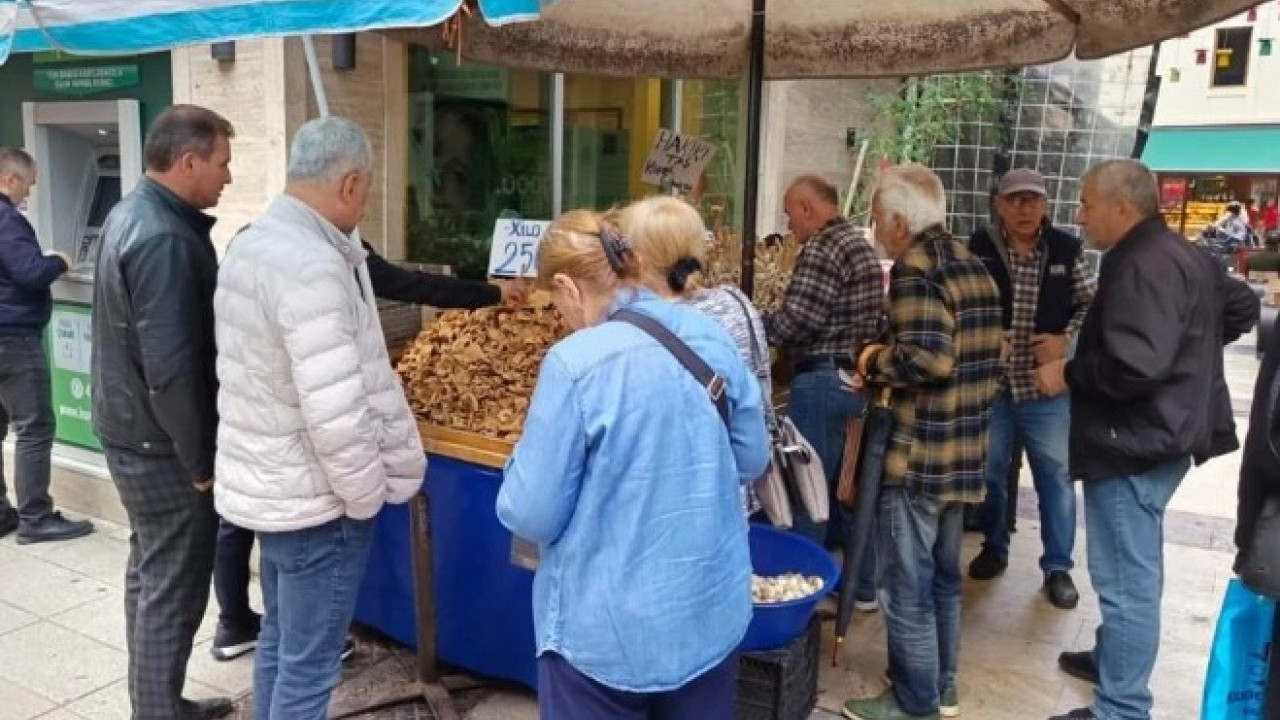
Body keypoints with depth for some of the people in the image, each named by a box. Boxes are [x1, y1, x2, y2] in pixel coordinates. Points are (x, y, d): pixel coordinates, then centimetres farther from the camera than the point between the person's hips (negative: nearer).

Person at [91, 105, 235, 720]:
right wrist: (202, 461, -18)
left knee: (150, 575, 20)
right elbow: (172, 368, -28)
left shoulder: (130, 213, 8)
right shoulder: (166, 239, -25)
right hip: (163, 445, -10)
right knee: (173, 591, 2)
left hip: (131, 430, 10)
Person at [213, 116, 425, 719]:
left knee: (279, 644, 23)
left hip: (264, 482, 10)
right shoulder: (313, 267, -25)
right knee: (308, 667, 4)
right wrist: (369, 494, -14)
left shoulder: (250, 244, 6)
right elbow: (334, 410, -28)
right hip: (313, 497, -10)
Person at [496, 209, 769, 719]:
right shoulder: (712, 336, -3)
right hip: (714, 608, 6)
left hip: (607, 629, -5)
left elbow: (532, 515, -15)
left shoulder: (575, 363, -20)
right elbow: (753, 460, 8)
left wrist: (524, 462, 5)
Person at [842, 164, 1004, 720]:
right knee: (943, 577, 20)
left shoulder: (915, 267, -16)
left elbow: (929, 357, -29)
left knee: (906, 586, 4)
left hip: (919, 454, -9)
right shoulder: (973, 266, 12)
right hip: (963, 452, 9)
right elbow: (989, 353, 15)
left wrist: (875, 364, -11)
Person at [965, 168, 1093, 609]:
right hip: (989, 381, 0)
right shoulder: (979, 248, -6)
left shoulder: (1066, 250, -1)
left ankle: (1058, 566, 22)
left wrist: (1066, 338, -9)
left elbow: (1090, 303, 6)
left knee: (1056, 475, 7)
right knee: (988, 470, 14)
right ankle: (994, 547, 35)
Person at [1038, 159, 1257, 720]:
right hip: (1161, 433, 11)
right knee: (1134, 571, 24)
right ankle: (1113, 656, 41)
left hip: (1134, 442, -11)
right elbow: (1242, 307, 26)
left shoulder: (1142, 265, -21)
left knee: (1127, 579, -2)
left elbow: (1135, 364, -31)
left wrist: (1069, 374, -16)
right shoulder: (1181, 254, 13)